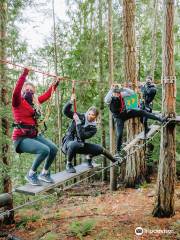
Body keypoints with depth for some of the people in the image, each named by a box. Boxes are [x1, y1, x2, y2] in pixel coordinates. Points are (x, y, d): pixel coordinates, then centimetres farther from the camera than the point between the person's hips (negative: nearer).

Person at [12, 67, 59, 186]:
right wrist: (25, 73, -29)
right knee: (45, 150, -26)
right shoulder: (18, 102, -6)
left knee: (54, 149, -10)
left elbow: (47, 95, 24)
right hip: (21, 137, -7)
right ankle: (31, 174, -3)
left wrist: (56, 83, 27)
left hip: (35, 135, 7)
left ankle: (45, 173, 14)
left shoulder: (35, 102, 12)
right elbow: (16, 90, -26)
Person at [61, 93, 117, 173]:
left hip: (80, 145, 3)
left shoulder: (93, 128, -7)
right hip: (68, 143, -2)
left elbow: (82, 136, -23)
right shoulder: (80, 116, -6)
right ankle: (69, 164, -13)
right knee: (74, 144, -41)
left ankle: (89, 158, 26)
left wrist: (78, 122, -26)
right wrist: (71, 102, -28)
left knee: (100, 149, -8)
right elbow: (65, 111, -12)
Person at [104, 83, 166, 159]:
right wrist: (111, 90, -41)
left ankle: (160, 119, -11)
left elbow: (132, 93, -13)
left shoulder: (122, 95, -10)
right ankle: (118, 152, 10)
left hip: (126, 112, 3)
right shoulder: (110, 98, -19)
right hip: (119, 118, -3)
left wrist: (124, 89, -24)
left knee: (141, 112, -14)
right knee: (119, 135, -6)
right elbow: (106, 100, -43)